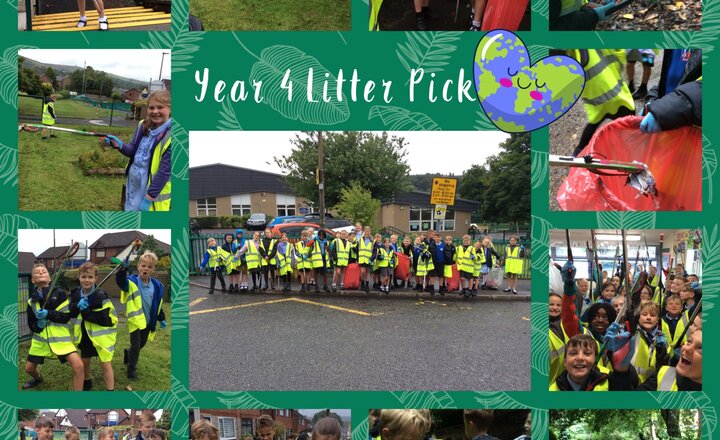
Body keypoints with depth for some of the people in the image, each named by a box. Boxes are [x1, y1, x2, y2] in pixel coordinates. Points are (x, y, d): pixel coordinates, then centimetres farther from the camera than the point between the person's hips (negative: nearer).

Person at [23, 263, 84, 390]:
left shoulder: (59, 293, -8)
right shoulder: (32, 300, 4)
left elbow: (66, 316, -11)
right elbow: (31, 323, 11)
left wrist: (48, 314, -24)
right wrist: (38, 325, -12)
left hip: (60, 337, -4)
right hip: (40, 338, 4)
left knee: (78, 365, -23)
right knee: (29, 368, 16)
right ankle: (37, 379, 53)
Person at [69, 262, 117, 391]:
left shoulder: (101, 295, -20)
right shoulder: (75, 294, -1)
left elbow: (104, 319, -23)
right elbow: (70, 314, 1)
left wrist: (86, 312, -24)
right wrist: (78, 306, -19)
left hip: (101, 335, -6)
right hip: (85, 335, 6)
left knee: (105, 364, -4)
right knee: (84, 361, 21)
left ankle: (110, 389, 3)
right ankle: (87, 383, 46)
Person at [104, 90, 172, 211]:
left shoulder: (170, 135, -20)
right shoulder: (143, 126, 0)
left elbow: (165, 170, -21)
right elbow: (132, 151, 7)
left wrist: (149, 198, -21)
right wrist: (119, 145, -16)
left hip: (154, 189, -6)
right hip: (133, 183, 6)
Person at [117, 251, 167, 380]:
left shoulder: (157, 286, -2)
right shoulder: (132, 282, -17)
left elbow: (158, 305, 10)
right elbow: (121, 282, -40)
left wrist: (161, 319, 10)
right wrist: (122, 271, -57)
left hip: (148, 321, 5)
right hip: (135, 320, -5)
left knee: (142, 344, 21)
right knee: (135, 346, -2)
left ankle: (128, 353, 51)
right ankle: (131, 369, 17)